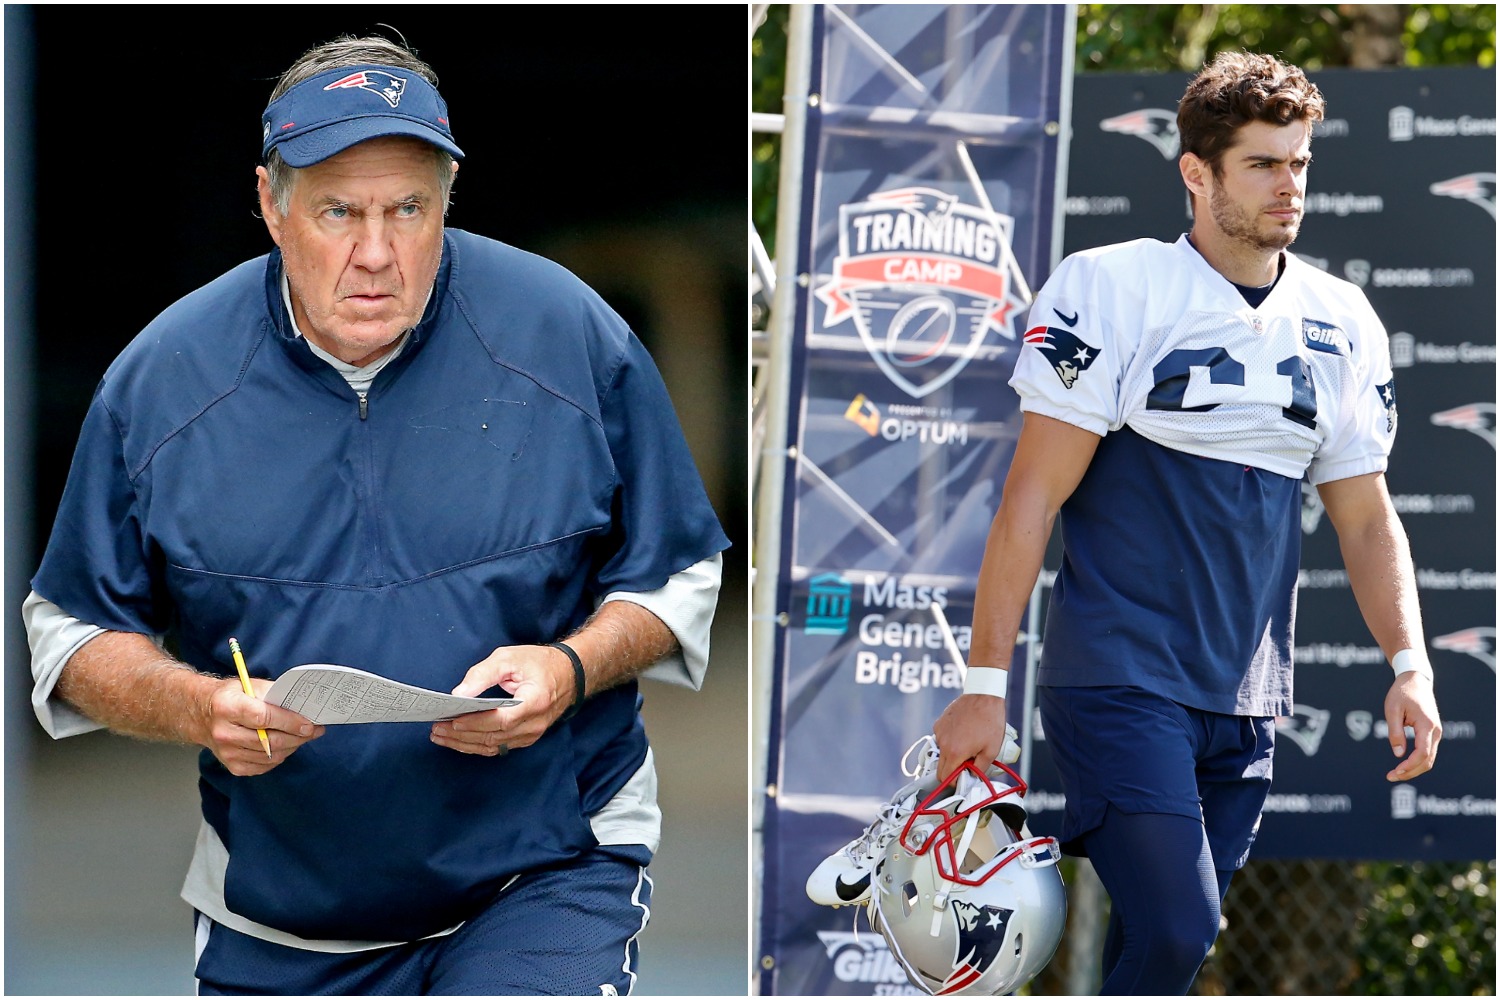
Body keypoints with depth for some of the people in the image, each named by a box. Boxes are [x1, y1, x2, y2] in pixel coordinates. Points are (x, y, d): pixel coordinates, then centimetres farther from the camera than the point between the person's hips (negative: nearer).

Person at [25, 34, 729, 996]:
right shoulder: (158, 383, -5)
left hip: (545, 872, -2)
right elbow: (75, 636, 3)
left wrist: (569, 671, -17)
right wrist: (199, 708, -17)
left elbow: (677, 579, 3)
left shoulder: (571, 340, -6)